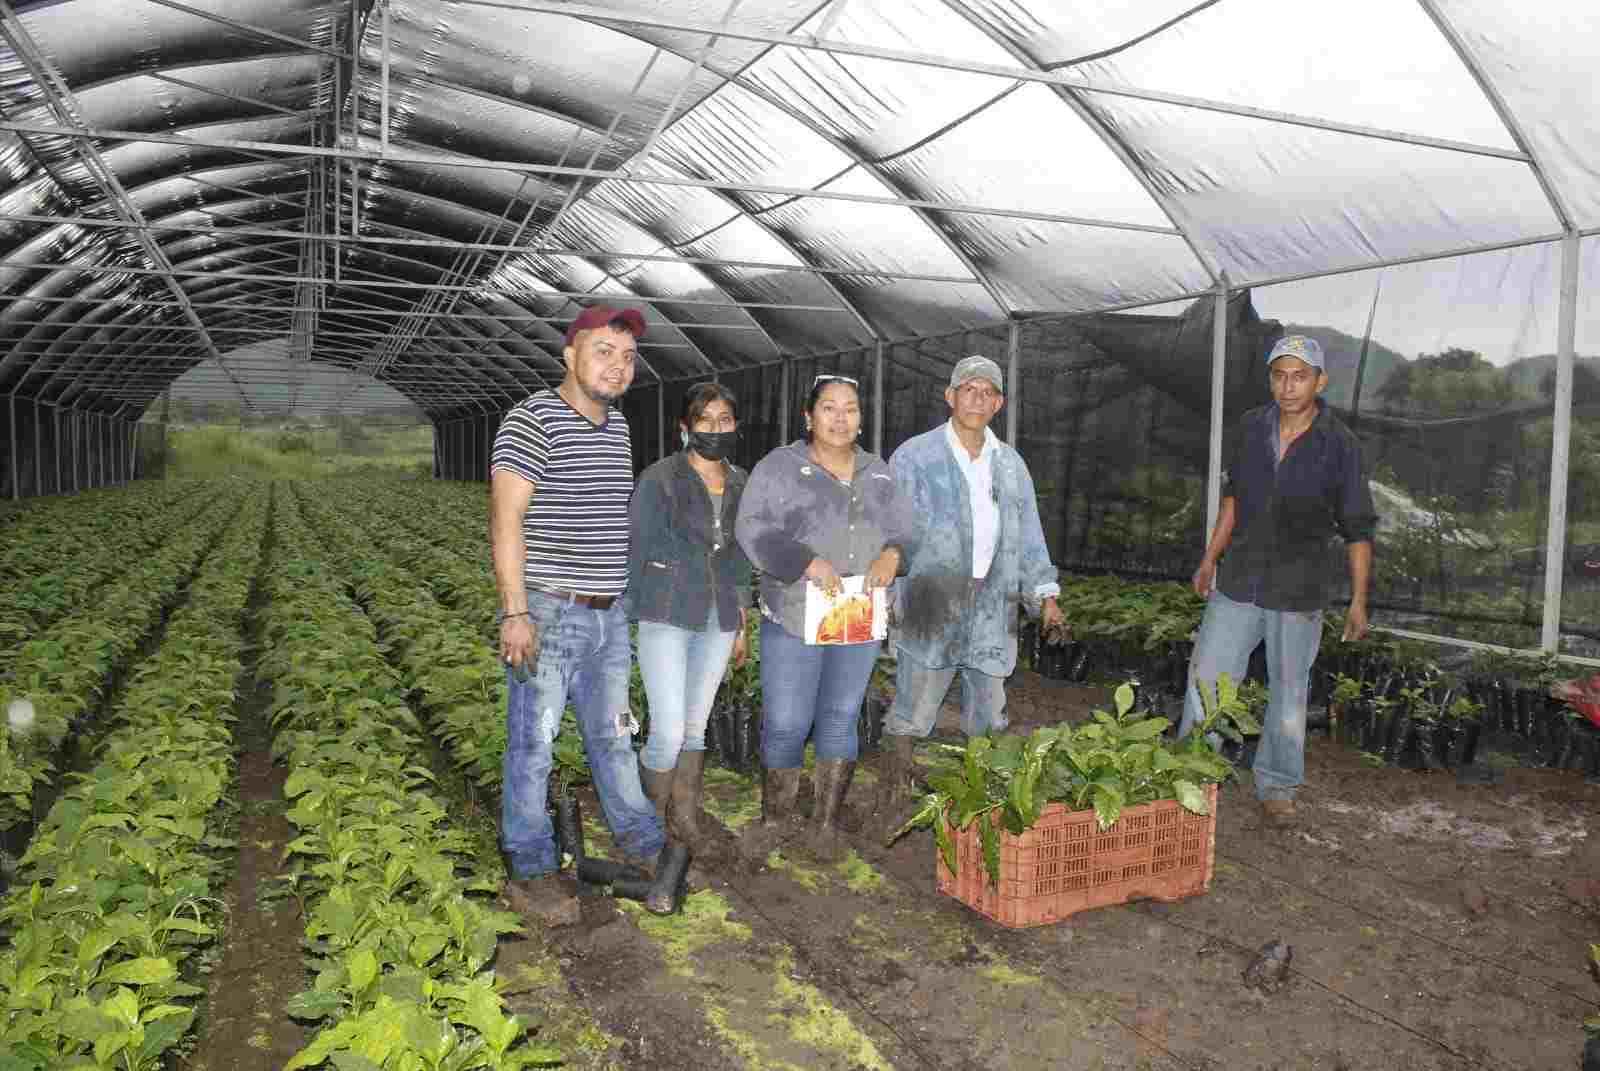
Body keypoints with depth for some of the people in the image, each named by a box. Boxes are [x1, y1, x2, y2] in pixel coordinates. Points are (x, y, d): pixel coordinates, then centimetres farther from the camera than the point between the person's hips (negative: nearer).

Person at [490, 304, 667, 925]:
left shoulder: (617, 427, 12)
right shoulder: (533, 420, -12)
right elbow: (506, 519, -17)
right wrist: (515, 613, -21)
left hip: (609, 616, 7)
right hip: (548, 614, -7)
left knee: (612, 734, 19)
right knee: (533, 745, 4)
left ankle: (640, 842, 34)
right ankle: (531, 872, 17)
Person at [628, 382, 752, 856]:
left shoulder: (740, 484, 8)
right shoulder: (661, 479, -8)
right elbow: (635, 549, -4)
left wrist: (740, 625, 18)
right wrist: (631, 616, -3)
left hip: (716, 622, 5)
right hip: (667, 619, -5)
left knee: (695, 728, 13)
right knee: (669, 733, -8)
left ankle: (684, 818, 28)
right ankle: (648, 820, 16)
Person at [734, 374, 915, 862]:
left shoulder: (877, 473, 11)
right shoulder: (779, 467, -3)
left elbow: (905, 531, 13)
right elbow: (752, 528, -12)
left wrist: (892, 554, -10)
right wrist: (806, 561, -24)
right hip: (794, 619, -4)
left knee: (840, 720, 11)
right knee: (785, 723, 1)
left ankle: (826, 822, 24)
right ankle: (776, 819, 21)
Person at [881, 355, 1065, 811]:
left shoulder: (1010, 463, 13)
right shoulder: (915, 456, -1)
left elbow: (1028, 534, 16)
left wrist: (1045, 594, 7)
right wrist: (884, 597, -7)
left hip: (993, 610, 4)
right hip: (929, 608, -4)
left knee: (989, 717, 12)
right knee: (911, 714, 0)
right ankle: (896, 800, 13)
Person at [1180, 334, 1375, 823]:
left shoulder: (1339, 445, -11)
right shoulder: (1249, 429, -2)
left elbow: (1358, 530, -6)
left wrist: (1358, 600, -9)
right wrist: (1210, 559, 14)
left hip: (1298, 592, -2)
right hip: (1238, 581, 3)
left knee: (1288, 692, 11)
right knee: (1205, 678, 4)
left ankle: (1277, 787, 27)